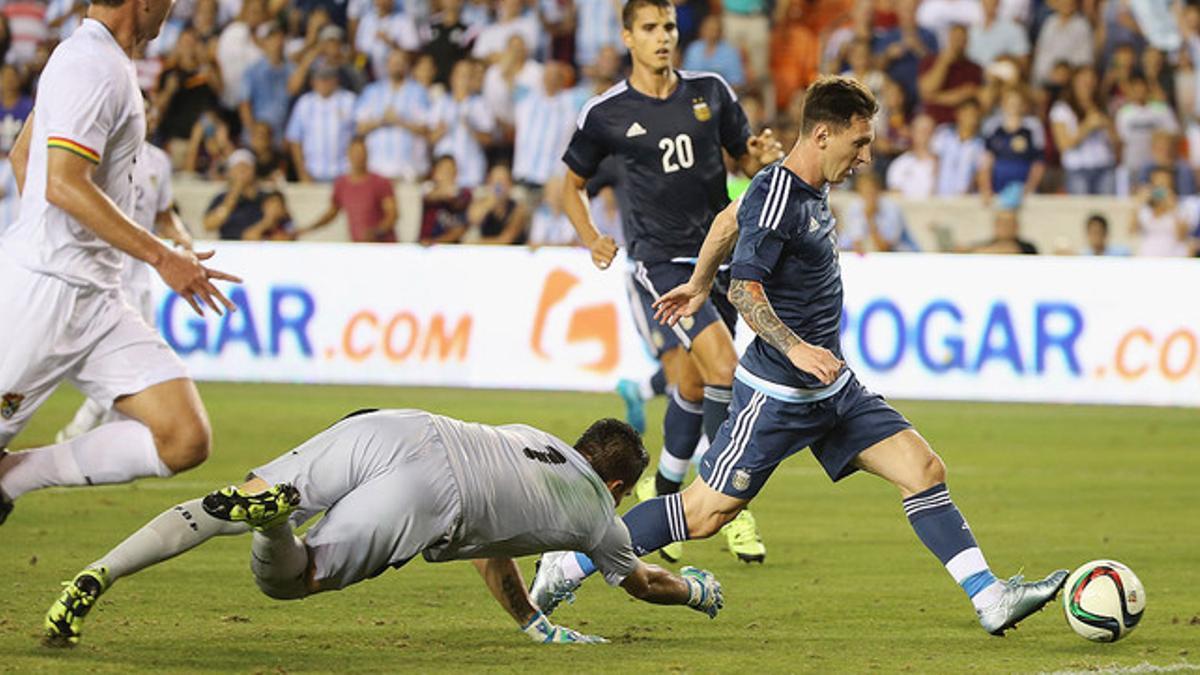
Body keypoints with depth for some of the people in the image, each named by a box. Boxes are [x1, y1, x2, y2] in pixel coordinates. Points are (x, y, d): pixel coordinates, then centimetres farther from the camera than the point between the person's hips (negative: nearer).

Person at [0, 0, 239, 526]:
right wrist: (161, 257, -21)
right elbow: (63, 184, -23)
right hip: (43, 289, -9)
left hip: (96, 299, 9)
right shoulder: (94, 66, -14)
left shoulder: (97, 58, 17)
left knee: (186, 441, -4)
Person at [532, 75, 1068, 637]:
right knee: (706, 512, -3)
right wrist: (796, 349, -37)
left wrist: (698, 286, 38)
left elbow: (728, 221, 24)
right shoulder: (775, 199, -20)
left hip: (833, 388, 9)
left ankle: (990, 598, 0)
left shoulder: (808, 187, 8)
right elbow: (745, 291, -26)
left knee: (924, 470, 0)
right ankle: (568, 564, 11)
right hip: (778, 395, -9)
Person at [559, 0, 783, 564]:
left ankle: (662, 491, 29)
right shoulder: (605, 114, -2)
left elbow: (745, 160, 16)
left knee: (692, 390, 6)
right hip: (658, 260, -4)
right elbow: (572, 185, 12)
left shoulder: (710, 91, 6)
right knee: (723, 369, -20)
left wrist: (762, 156, -8)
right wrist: (592, 240, -4)